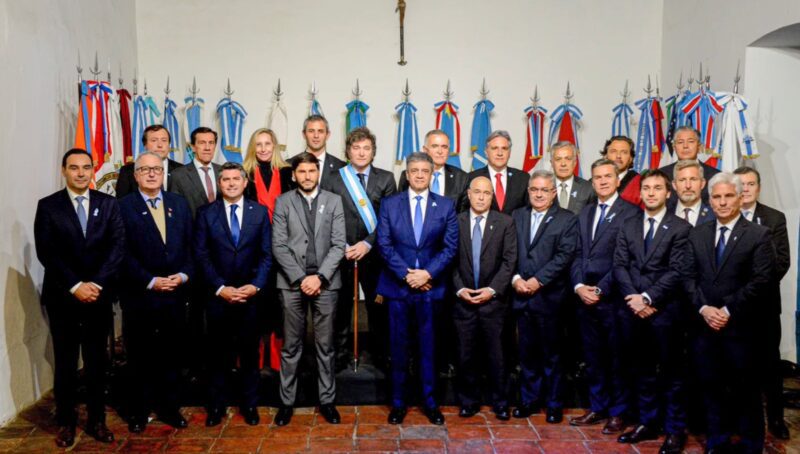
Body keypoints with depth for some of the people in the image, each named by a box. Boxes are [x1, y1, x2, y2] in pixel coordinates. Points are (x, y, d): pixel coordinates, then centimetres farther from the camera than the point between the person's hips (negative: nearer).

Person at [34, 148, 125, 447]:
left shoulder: (108, 204, 4)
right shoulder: (48, 206, 0)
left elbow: (117, 247, -4)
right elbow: (46, 253, -7)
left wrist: (96, 283, -14)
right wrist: (75, 286, -15)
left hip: (99, 295, 1)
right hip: (62, 297, -1)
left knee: (97, 362, 9)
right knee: (65, 363, 10)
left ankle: (97, 420, 22)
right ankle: (66, 421, 24)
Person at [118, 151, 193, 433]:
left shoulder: (180, 204, 9)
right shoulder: (123, 207, -3)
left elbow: (190, 245, 8)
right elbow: (124, 253, -9)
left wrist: (183, 275, -7)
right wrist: (151, 281, -14)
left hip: (175, 294, 3)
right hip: (139, 295, -3)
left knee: (170, 354, 12)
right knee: (139, 356, 9)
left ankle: (170, 407, 25)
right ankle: (138, 410, 24)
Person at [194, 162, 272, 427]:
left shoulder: (259, 212, 3)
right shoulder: (206, 213, 2)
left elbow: (267, 254, 1)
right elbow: (201, 255, -2)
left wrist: (256, 285, -10)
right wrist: (220, 288, -11)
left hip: (251, 294, 1)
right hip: (217, 295, 0)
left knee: (249, 350, 9)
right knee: (218, 351, 9)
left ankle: (249, 404, 23)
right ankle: (216, 405, 23)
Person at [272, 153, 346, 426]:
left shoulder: (334, 201, 6)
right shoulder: (283, 202, 4)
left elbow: (338, 244, -1)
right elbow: (279, 245, -2)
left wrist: (319, 277, -11)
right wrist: (300, 278, -11)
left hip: (325, 282, 0)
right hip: (292, 283, 0)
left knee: (325, 345, 8)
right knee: (291, 346, 7)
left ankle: (327, 400, 19)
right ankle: (287, 401, 18)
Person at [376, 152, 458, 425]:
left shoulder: (446, 206, 4)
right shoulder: (389, 204, 3)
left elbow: (450, 246, -1)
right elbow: (384, 244, -3)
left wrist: (428, 273, -13)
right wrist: (406, 274, -12)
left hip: (431, 286, 0)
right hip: (397, 286, 0)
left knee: (429, 346, 9)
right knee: (398, 346, 8)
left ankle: (430, 402, 22)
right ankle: (398, 402, 21)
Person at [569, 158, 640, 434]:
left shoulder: (631, 213, -6)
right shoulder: (585, 213, 15)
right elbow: (578, 254, 12)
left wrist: (600, 290, -13)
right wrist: (579, 286, -2)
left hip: (613, 298, -6)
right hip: (585, 298, 6)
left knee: (616, 358, 6)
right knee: (593, 357, 13)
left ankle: (618, 412, 20)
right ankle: (598, 408, 26)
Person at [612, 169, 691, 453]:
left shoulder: (680, 227, -1)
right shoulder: (628, 226, 12)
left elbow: (676, 271, -9)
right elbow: (620, 266, 5)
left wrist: (647, 298, -15)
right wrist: (633, 298, -9)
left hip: (665, 310, -4)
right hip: (633, 310, 4)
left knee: (671, 373, 6)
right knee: (640, 371, 12)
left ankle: (675, 429, 18)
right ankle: (648, 423, 25)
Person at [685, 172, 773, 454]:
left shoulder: (758, 235, -3)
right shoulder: (697, 235, 10)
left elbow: (760, 281, -10)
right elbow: (689, 277, 5)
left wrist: (728, 311, -14)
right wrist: (704, 308, -9)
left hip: (740, 326, -3)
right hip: (704, 325, 4)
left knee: (746, 389, 8)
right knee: (711, 386, 11)